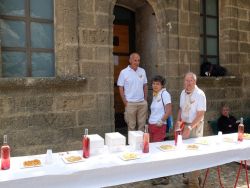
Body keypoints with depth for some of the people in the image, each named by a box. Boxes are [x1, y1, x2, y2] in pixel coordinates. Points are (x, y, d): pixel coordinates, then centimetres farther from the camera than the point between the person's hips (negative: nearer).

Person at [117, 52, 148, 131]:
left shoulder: (142, 71, 7)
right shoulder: (124, 72, -5)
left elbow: (145, 86, 13)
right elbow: (121, 88, -4)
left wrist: (145, 99, 6)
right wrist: (125, 102, -9)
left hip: (142, 103, 4)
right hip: (130, 103, -3)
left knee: (142, 125, 10)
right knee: (131, 126, 5)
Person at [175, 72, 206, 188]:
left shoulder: (200, 94, -17)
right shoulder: (183, 93, 5)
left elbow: (200, 114, -21)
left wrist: (190, 127, -29)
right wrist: (178, 121, 4)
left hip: (195, 126, -7)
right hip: (184, 125, 7)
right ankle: (194, 176, 30)